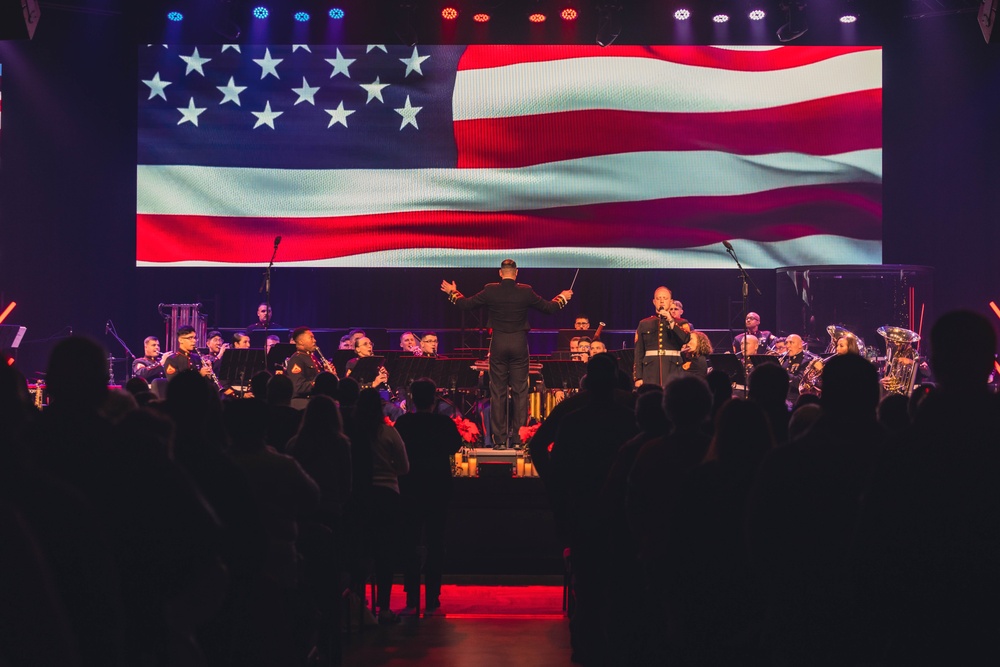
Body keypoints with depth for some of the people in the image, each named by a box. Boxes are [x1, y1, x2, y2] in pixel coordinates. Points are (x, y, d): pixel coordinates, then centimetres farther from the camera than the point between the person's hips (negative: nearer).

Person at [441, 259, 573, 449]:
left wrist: (452, 293, 21)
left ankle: (499, 439, 4)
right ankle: (518, 438, 2)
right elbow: (549, 308, 4)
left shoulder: (490, 291, -5)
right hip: (519, 343, 0)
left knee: (497, 392, 5)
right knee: (520, 391, 5)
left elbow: (466, 304, 3)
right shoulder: (525, 292, -5)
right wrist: (562, 297, 23)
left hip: (498, 343, 0)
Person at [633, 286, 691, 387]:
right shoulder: (644, 324, 14)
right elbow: (638, 353, 10)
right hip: (650, 375, 1)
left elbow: (686, 340, -9)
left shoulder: (681, 323, 12)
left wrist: (671, 321, -12)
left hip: (673, 372, -1)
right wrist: (638, 377, 2)